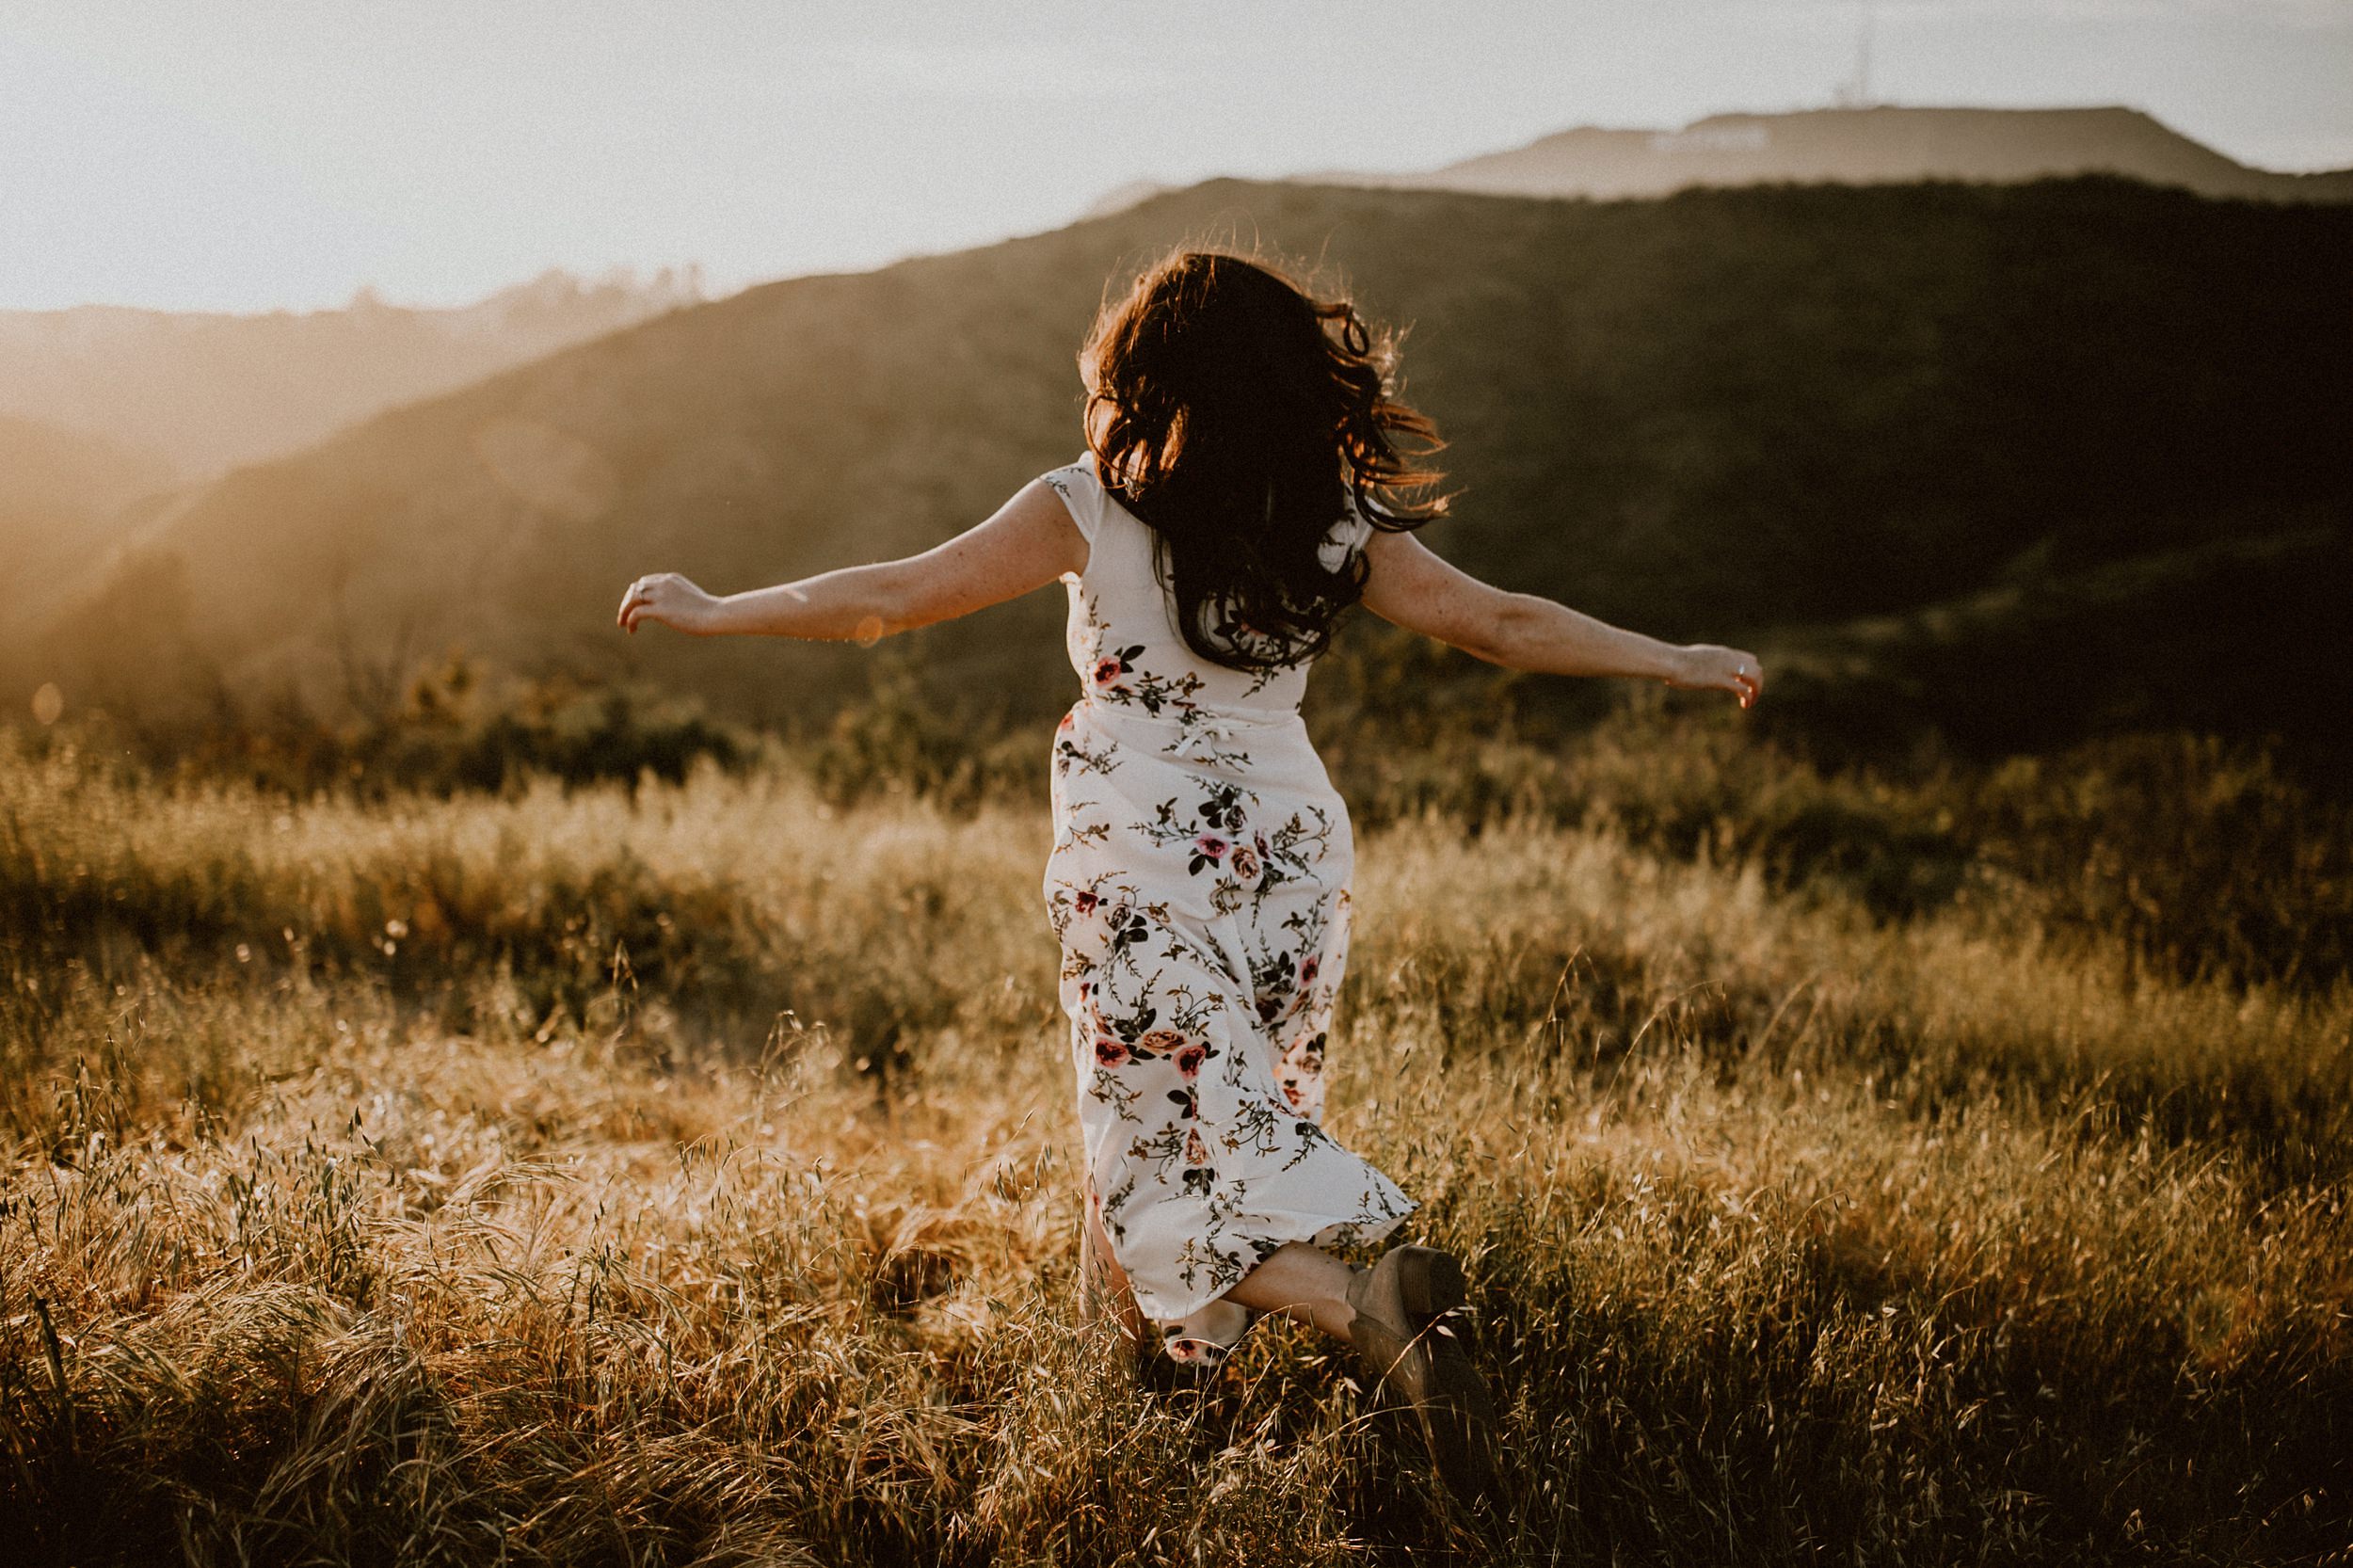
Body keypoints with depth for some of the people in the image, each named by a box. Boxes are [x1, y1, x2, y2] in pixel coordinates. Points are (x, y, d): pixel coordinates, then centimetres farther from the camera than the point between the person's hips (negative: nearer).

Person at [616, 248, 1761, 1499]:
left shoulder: (1089, 511, -9)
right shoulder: (1335, 529, 0)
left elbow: (888, 599, -9)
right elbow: (1503, 622, 5)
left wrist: (711, 612, 4)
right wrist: (1680, 663, 17)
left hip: (1140, 869, -4)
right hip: (1291, 848, 4)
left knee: (1179, 1166, -3)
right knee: (1239, 1120, 21)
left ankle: (1369, 1307, -25)